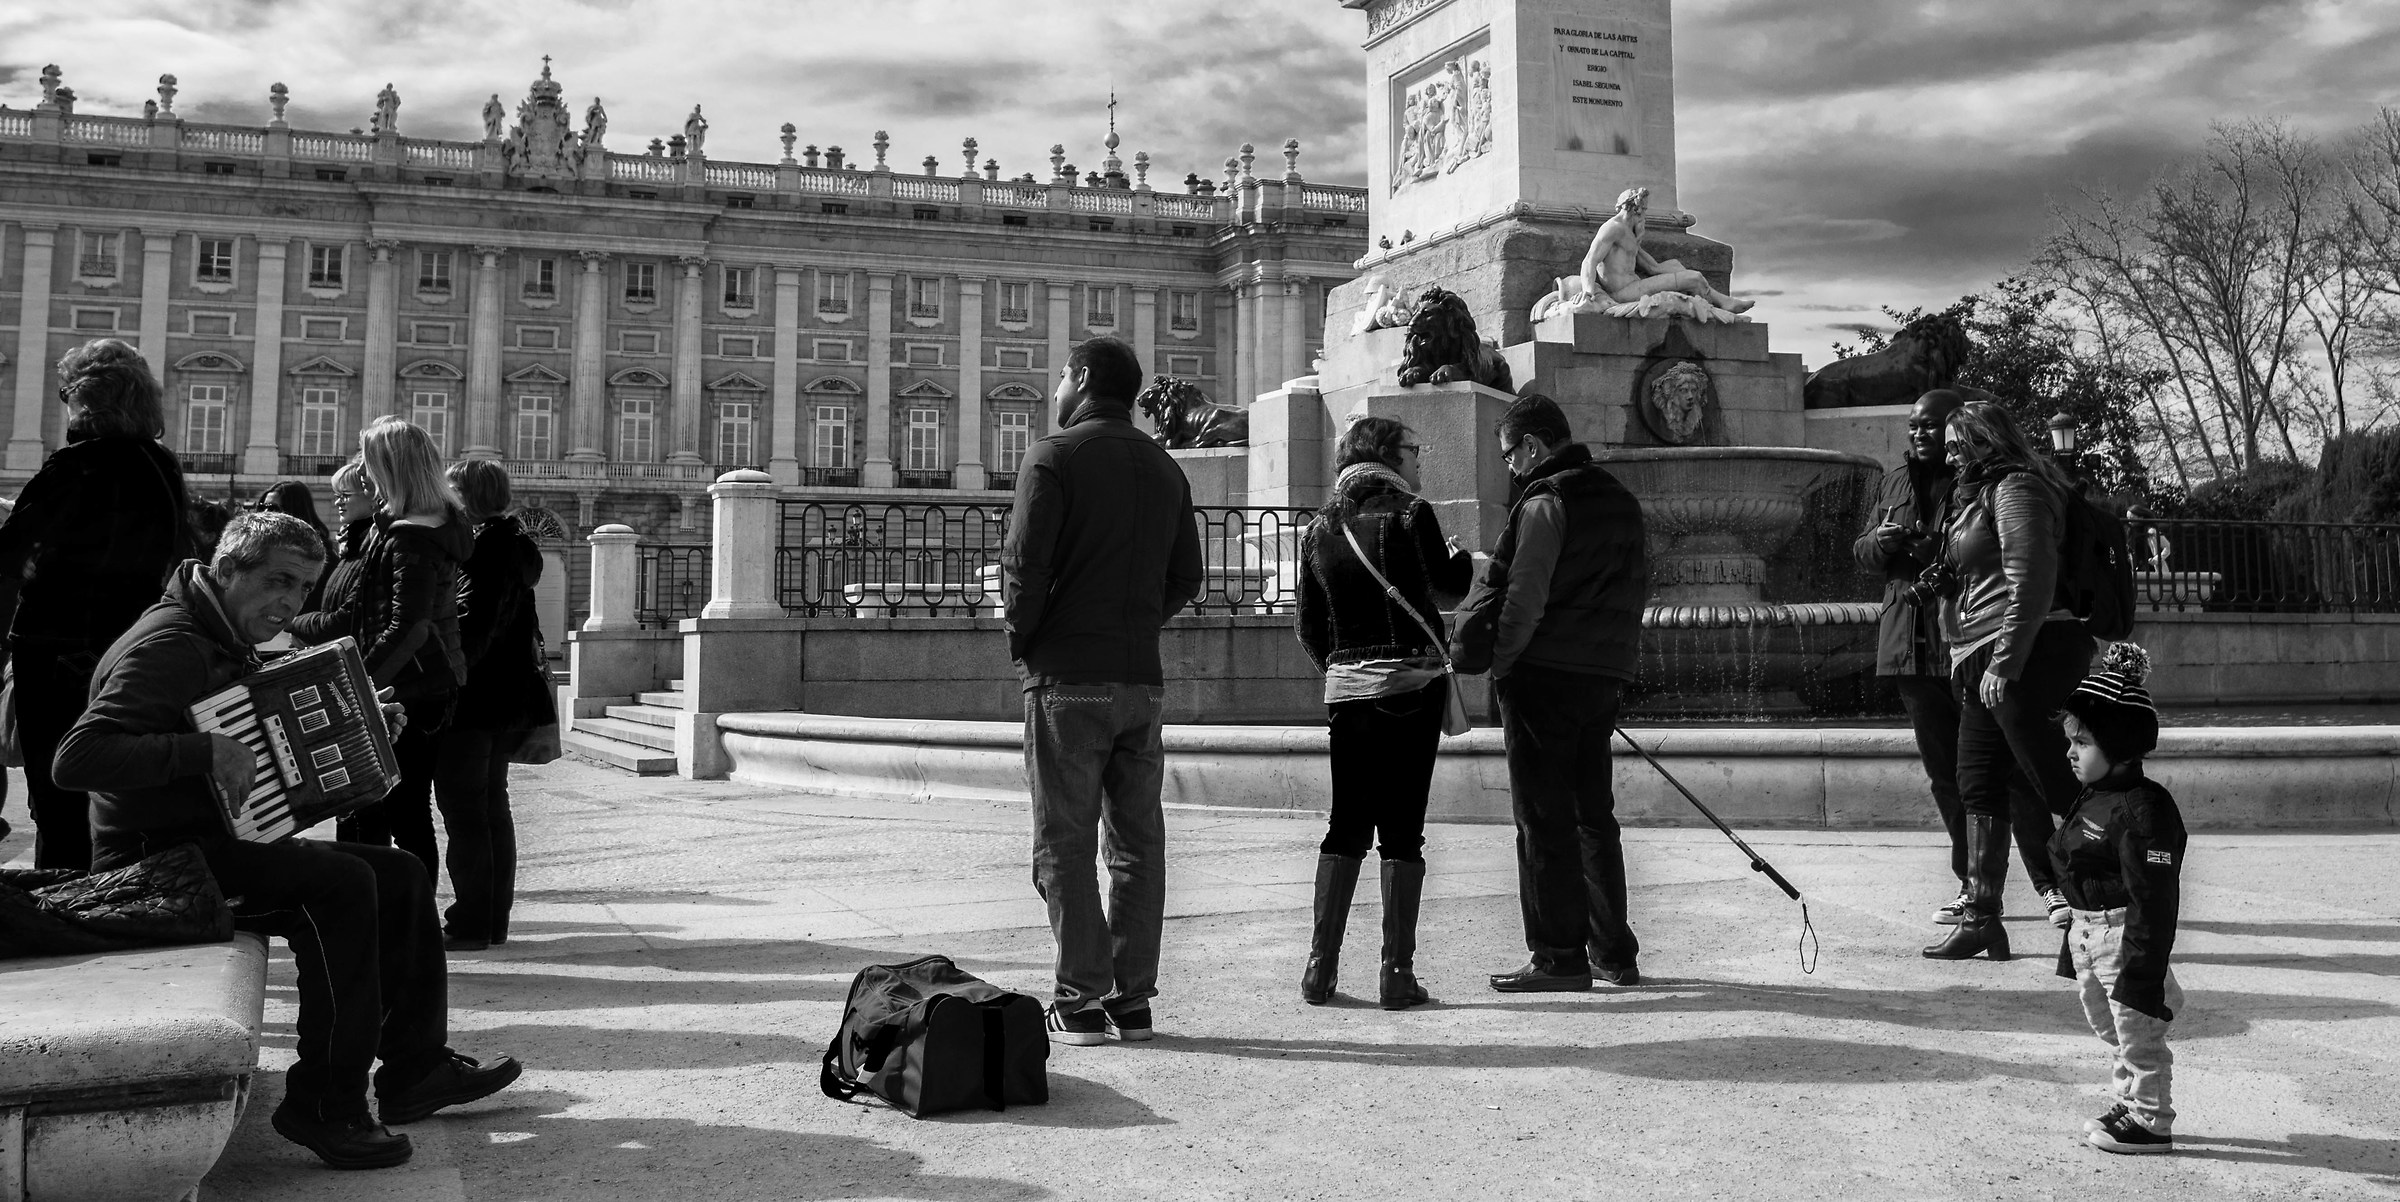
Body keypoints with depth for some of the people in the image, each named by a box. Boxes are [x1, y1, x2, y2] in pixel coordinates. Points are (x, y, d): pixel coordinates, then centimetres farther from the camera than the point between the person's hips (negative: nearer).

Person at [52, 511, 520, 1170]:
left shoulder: (228, 646, 14)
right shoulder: (170, 646, -18)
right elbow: (78, 757, -30)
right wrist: (206, 751, -33)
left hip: (218, 843, 10)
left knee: (400, 874, 2)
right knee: (342, 885, -28)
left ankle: (415, 1071, 6)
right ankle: (326, 1107, -21)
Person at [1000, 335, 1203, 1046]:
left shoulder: (1055, 457, -6)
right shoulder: (1165, 469, 14)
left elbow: (1024, 566, -13)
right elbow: (1186, 580, 13)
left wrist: (1023, 643, 2)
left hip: (1068, 676, -5)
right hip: (1143, 677, 6)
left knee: (1064, 843, 0)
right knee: (1138, 841, 9)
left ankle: (1082, 1000, 0)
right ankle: (1133, 1000, 12)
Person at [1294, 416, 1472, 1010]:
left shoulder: (1319, 529, 6)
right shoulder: (1410, 515, -6)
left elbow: (1309, 629, 8)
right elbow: (1450, 585, 9)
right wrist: (1464, 555, 30)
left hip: (1346, 689, 4)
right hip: (1413, 683, -4)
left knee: (1345, 825, 11)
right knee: (1402, 828, 0)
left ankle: (1320, 966, 7)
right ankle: (1396, 972, 2)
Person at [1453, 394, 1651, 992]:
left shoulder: (1544, 501, -12)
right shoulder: (1621, 501, 14)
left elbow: (1522, 598, -18)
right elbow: (1638, 588, 20)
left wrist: (1493, 657, -8)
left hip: (1543, 674, -8)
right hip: (1603, 675, 8)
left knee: (1544, 820, -1)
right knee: (1594, 814, 15)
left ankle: (1560, 957, 1)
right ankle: (1616, 954, 20)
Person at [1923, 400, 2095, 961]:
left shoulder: (2015, 488, -5)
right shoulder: (1976, 496, 24)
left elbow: (2032, 583, -15)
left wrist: (2004, 661, -20)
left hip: (2025, 655, -10)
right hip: (1981, 663, 10)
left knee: (2048, 782, -9)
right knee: (1978, 786, 5)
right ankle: (1981, 917, 5)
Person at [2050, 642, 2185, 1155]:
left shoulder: (2143, 809, -22)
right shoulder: (2092, 799, 9)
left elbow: (2153, 900, -24)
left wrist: (2143, 972, -24)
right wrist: (2073, 946, 22)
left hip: (2125, 935, -10)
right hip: (2088, 933, 10)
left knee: (2137, 1033, 3)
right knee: (2112, 1032, 21)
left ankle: (2152, 1123, 16)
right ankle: (2129, 1107, 35)